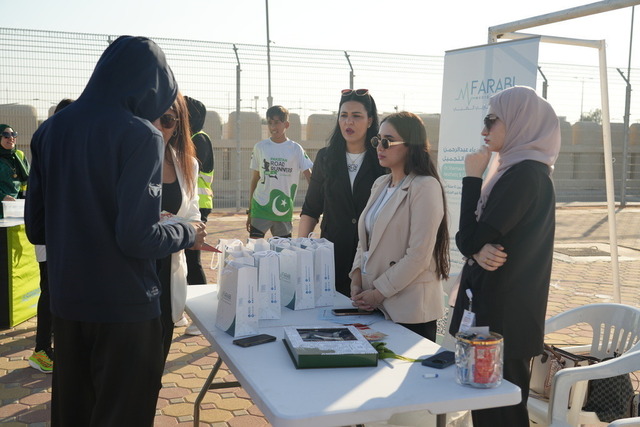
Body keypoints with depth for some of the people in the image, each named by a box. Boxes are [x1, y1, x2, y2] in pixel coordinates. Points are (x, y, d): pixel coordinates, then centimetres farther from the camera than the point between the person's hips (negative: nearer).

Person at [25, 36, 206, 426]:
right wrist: (188, 234, -3)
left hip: (66, 302, 7)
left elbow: (36, 229, 7)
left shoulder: (51, 129, 4)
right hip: (125, 306, -6)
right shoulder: (140, 135, -16)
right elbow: (137, 237, -21)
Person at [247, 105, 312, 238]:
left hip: (284, 210, 0)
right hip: (260, 208, 0)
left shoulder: (296, 149, 1)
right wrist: (249, 211, 9)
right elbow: (254, 180, 9)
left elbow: (310, 178, 0)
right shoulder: (260, 147, 4)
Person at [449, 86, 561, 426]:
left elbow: (470, 239, -18)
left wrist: (472, 177, -9)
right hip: (492, 305, 9)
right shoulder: (514, 169, 13)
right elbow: (471, 238, 10)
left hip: (503, 314, -9)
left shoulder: (525, 175, -18)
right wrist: (480, 251, -14)